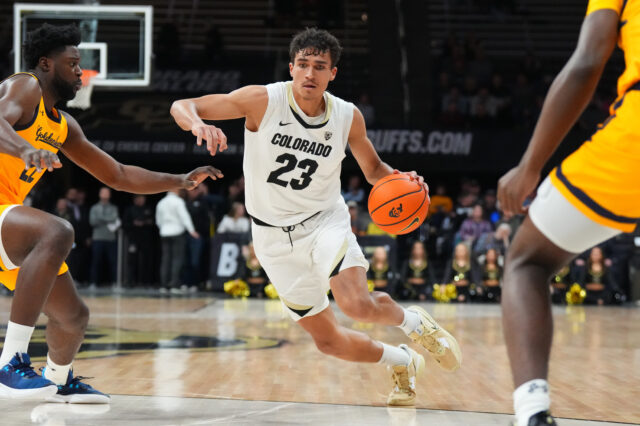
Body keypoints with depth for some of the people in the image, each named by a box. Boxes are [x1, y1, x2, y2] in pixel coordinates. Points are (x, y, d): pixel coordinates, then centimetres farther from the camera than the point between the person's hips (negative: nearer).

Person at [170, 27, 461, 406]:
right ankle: (404, 363, 31)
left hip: (324, 221, 0)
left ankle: (414, 322, 6)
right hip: (275, 236, 0)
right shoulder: (263, 100, -16)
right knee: (329, 341, 2)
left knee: (359, 306, -29)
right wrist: (198, 123, -40)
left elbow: (374, 170, 9)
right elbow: (181, 106, -16)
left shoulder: (348, 117, -8)